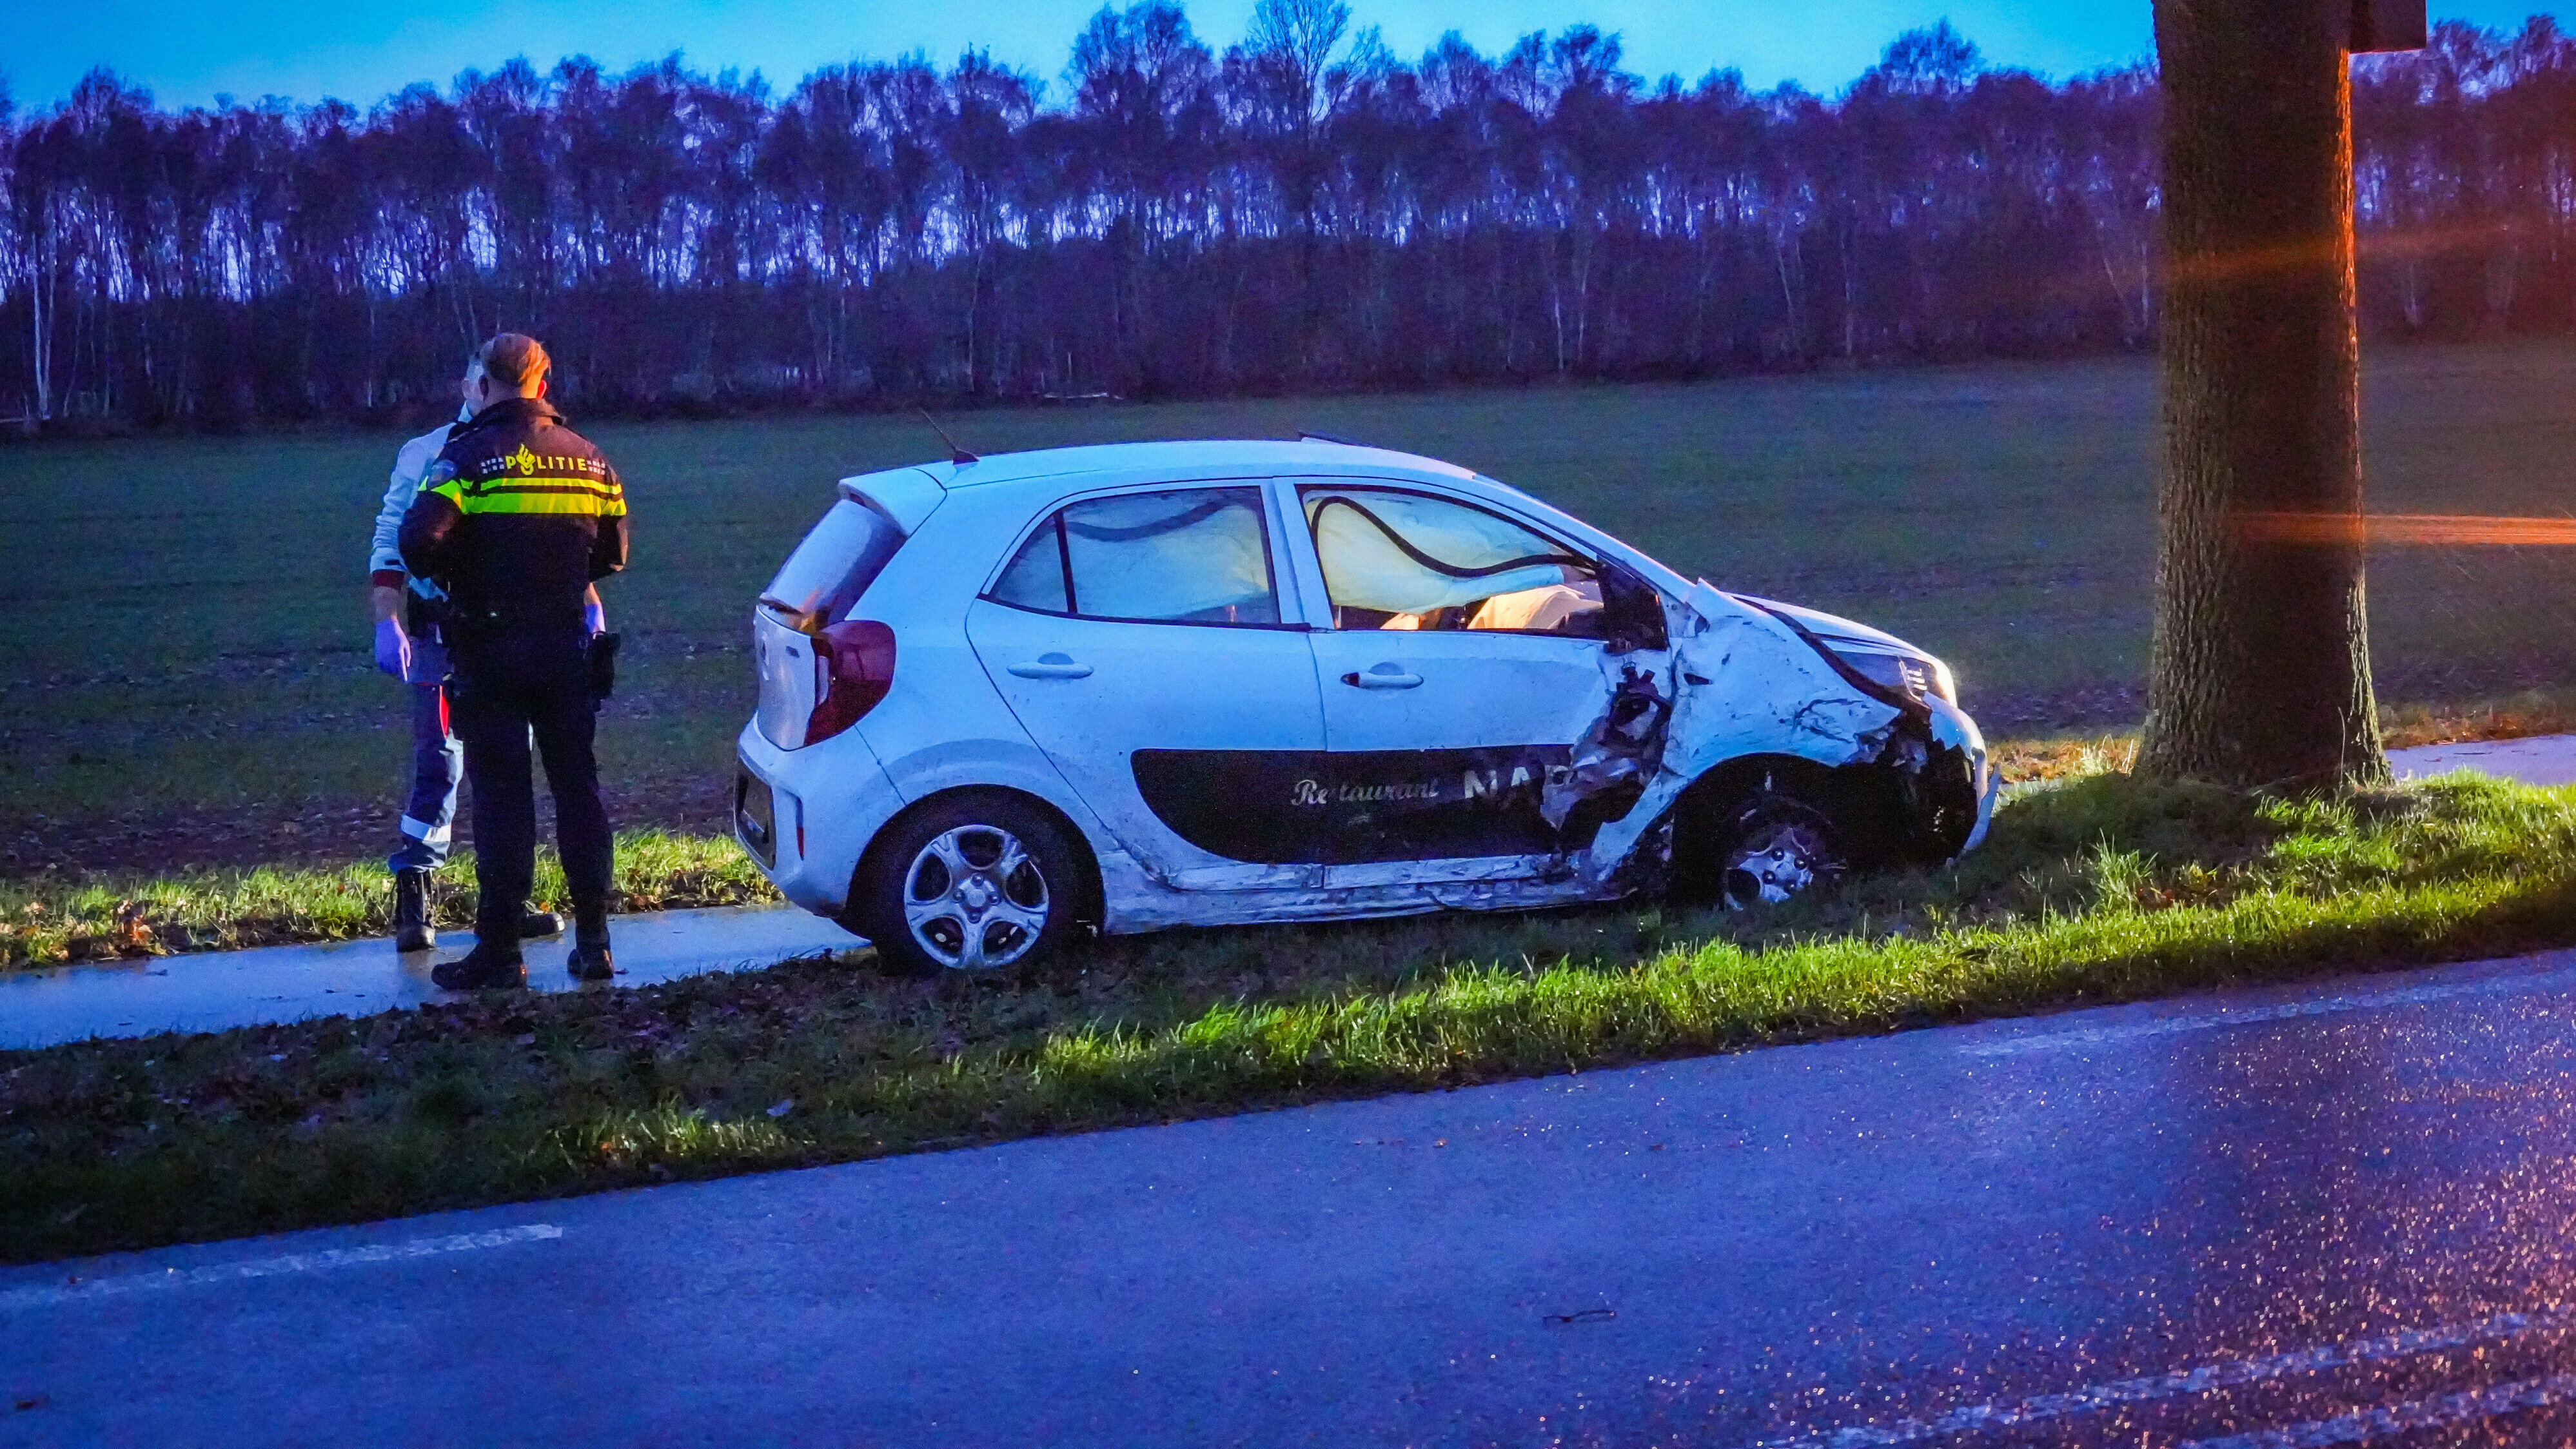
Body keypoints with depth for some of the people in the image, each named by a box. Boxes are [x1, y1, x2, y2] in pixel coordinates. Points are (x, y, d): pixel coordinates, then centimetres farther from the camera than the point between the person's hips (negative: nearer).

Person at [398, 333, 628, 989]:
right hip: (566, 646, 4)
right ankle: (594, 942, 13)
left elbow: (420, 544, -20)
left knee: (502, 794, 0)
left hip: (491, 647, -4)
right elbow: (613, 553, 13)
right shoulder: (588, 458, 6)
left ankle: (499, 950, 3)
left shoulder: (468, 455, -9)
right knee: (577, 786, 11)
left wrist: (455, 576, 0)